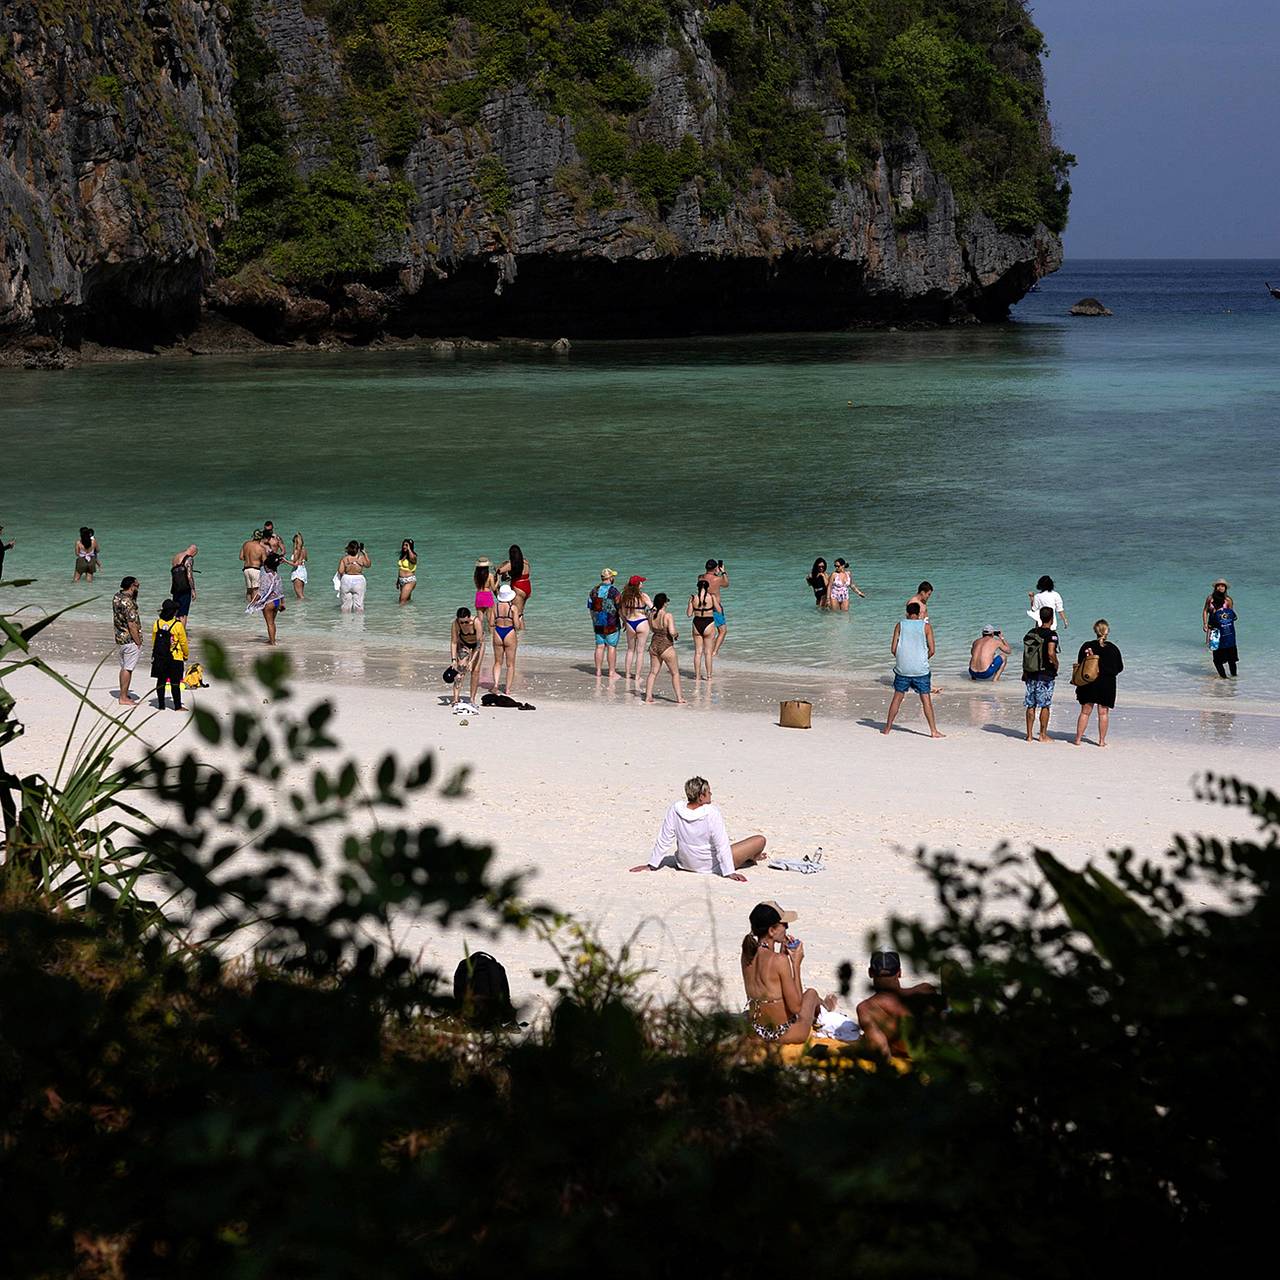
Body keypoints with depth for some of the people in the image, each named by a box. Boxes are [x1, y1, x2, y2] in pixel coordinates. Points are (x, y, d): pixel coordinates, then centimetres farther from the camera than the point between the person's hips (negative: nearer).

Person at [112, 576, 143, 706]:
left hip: (120, 637, 9)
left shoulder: (117, 596, 5)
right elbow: (132, 625, -23)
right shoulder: (128, 603, -22)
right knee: (128, 668, -2)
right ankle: (123, 698, 2)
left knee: (124, 667, 19)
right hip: (130, 640, -9)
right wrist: (138, 642, -17)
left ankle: (123, 694, 28)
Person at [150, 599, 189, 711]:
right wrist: (186, 655, 10)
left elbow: (153, 641, 8)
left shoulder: (156, 623, -1)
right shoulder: (178, 625, -13)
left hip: (159, 658, 4)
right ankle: (177, 706, 4)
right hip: (175, 658, -4)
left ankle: (161, 705, 13)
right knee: (175, 682, 1)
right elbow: (183, 642, -6)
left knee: (161, 681, 10)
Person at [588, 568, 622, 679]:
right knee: (612, 647, 0)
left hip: (598, 624, 5)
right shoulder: (613, 591, -13)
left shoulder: (594, 590, 5)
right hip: (611, 624, -5)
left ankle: (598, 672, 12)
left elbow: (590, 608, 11)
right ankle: (612, 672, 2)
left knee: (600, 647, 10)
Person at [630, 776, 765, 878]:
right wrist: (729, 872, -21)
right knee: (760, 840, 6)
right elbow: (722, 844, -27)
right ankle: (750, 858, 38)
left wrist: (651, 864, 1)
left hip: (685, 863, 6)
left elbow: (664, 840, -8)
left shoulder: (675, 810, -16)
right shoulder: (712, 813, -29)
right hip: (711, 867, -6)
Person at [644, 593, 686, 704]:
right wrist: (677, 634, -4)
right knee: (675, 673, 10)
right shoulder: (668, 616, -19)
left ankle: (648, 696, 10)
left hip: (654, 645, 5)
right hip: (666, 647, -5)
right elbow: (672, 632, -25)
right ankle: (679, 697, 14)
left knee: (653, 672, 14)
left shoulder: (651, 616, -1)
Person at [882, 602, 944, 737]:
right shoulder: (926, 626, -1)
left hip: (902, 669, 1)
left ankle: (887, 728, 17)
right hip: (921, 669, -1)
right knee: (926, 699, 2)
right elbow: (931, 650, -3)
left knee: (897, 697, 12)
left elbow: (893, 649, 0)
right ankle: (933, 731, 1)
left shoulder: (900, 625, 2)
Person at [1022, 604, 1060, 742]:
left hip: (1030, 674, 5)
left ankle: (1029, 735, 12)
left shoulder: (1031, 632, 6)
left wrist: (1025, 672, 14)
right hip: (1045, 674, -5)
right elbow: (1051, 653, -25)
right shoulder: (1051, 634, -12)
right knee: (1045, 706, 5)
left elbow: (1025, 652, 7)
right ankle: (1043, 735, 9)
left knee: (1031, 705, 9)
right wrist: (1056, 665, -6)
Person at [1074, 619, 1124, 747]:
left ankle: (1078, 739, 7)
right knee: (1103, 713, 7)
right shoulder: (1113, 648, -3)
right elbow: (1119, 668, 6)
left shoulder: (1087, 646, -5)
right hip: (1107, 684, 0)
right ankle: (1102, 740, 8)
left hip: (1089, 683, 0)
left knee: (1085, 712, 7)